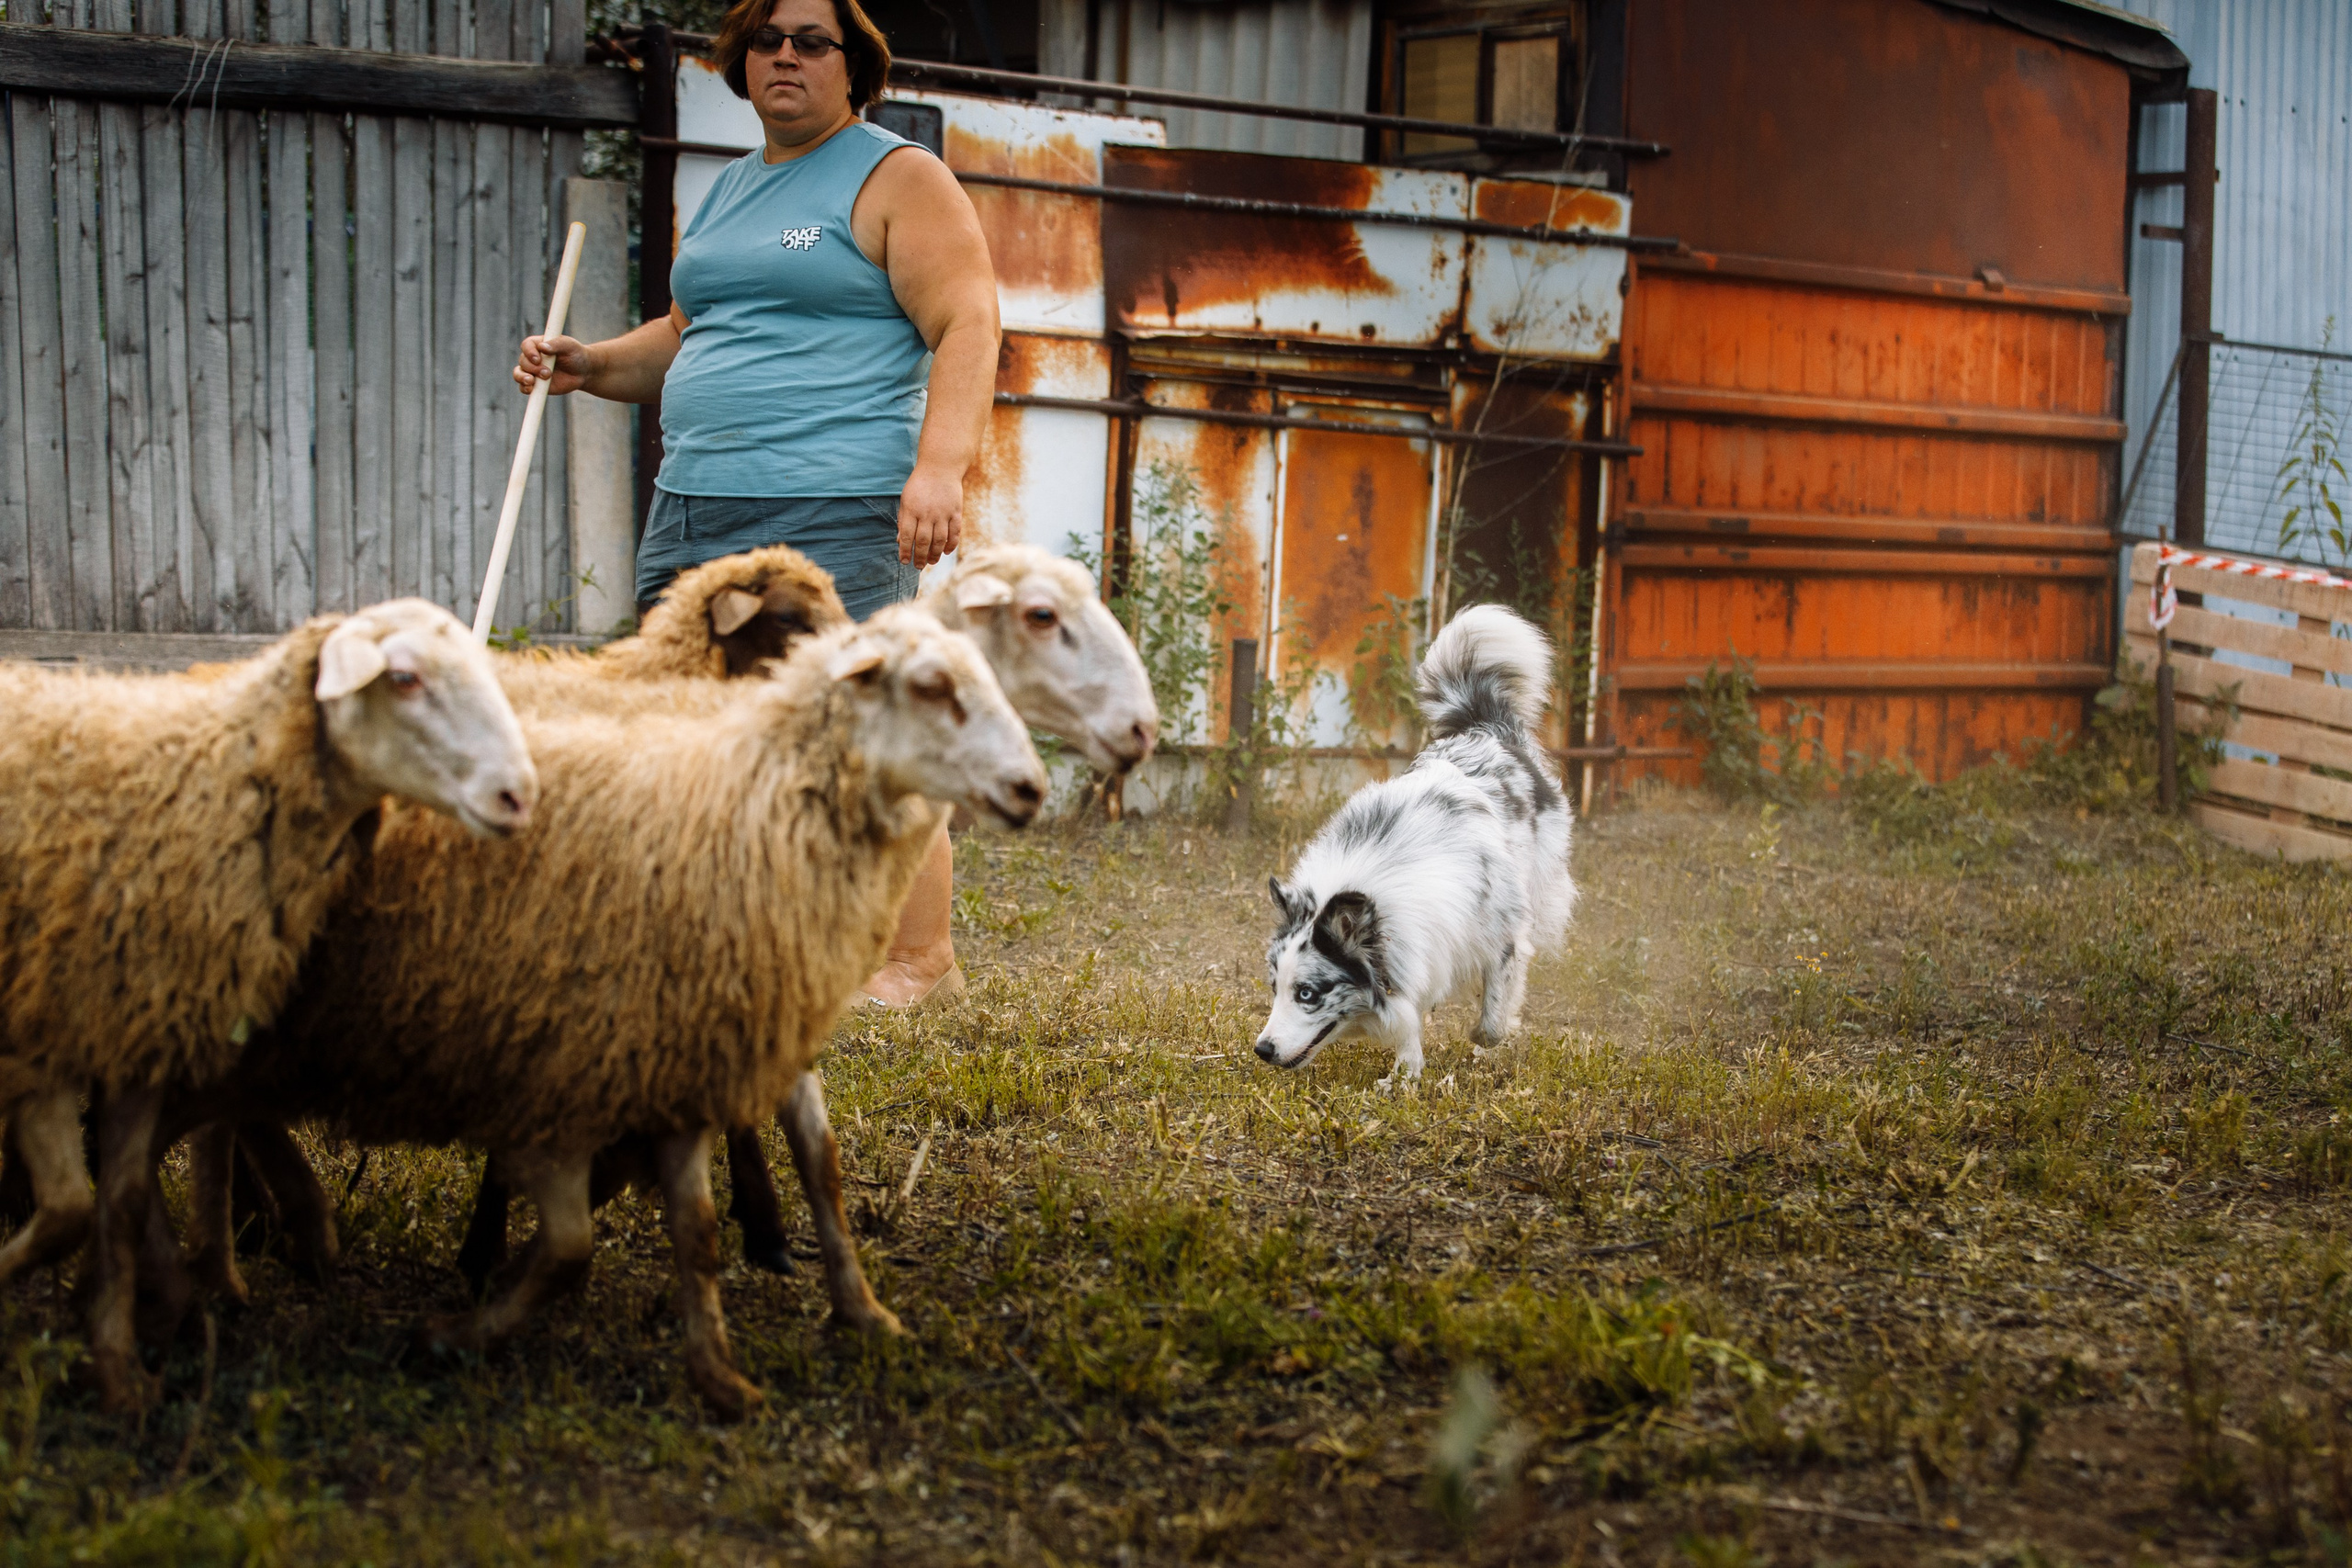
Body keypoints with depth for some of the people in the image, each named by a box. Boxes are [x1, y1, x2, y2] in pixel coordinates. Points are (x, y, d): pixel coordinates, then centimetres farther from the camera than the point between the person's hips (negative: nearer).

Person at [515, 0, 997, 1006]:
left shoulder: (899, 178, 1)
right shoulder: (732, 189, 24)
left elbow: (967, 326, -10)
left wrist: (939, 466, -24)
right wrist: (592, 366, 14)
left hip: (831, 517, -8)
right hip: (693, 511, 8)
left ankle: (921, 962, 0)